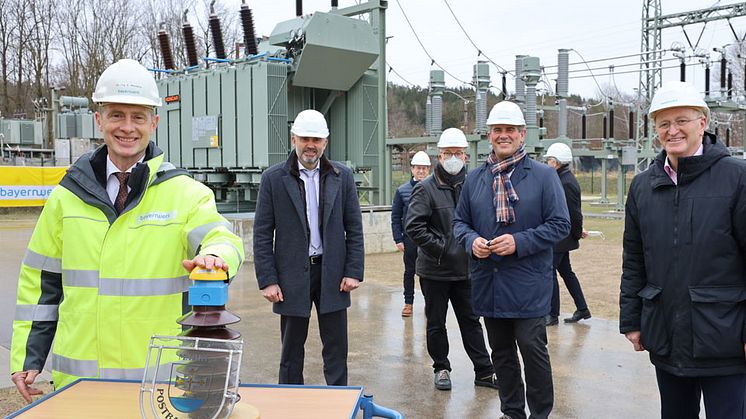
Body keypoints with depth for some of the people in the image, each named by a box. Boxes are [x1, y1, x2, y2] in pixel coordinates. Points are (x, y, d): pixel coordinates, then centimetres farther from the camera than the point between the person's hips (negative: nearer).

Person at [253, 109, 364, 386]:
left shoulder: (342, 176, 4)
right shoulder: (273, 178, -1)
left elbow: (354, 228, 5)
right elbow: (262, 234, -2)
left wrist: (354, 271, -3)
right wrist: (267, 280, -7)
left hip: (332, 274, 1)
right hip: (292, 276, -1)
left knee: (336, 349, 7)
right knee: (291, 350, 11)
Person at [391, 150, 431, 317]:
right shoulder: (402, 190, 2)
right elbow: (396, 217, 3)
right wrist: (398, 239, -3)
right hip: (410, 239, 1)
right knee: (409, 271, 9)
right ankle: (408, 303, 19)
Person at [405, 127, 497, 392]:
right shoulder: (426, 188, -10)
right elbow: (414, 227, -16)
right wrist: (441, 248, -15)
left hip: (465, 268, 3)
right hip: (435, 270, -3)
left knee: (471, 320, 12)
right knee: (436, 323, 11)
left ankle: (484, 371, 21)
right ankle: (441, 368, 27)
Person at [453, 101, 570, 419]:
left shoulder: (543, 175, -4)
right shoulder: (475, 178, 9)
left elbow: (560, 224, -7)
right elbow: (459, 221, 14)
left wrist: (519, 242, -18)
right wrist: (471, 240, -8)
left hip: (527, 283, -4)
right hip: (487, 283, 5)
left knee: (533, 350, 1)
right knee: (501, 353, 15)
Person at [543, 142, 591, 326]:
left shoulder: (567, 183, -20)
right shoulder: (561, 179, 11)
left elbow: (575, 213, -19)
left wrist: (577, 234, -9)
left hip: (560, 238, -10)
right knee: (566, 272, 16)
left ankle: (553, 315, 5)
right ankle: (582, 309, 25)